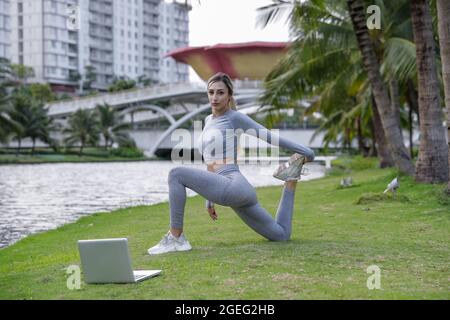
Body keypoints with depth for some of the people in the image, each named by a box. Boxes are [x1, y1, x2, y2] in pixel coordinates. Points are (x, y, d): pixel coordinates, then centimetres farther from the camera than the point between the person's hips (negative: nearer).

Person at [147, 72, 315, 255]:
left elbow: (270, 137, 4)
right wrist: (210, 199, 29)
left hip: (234, 186, -9)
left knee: (176, 174, -19)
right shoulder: (209, 120, 23)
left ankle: (176, 237, -14)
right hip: (230, 193, 9)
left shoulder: (235, 117, 0)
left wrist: (303, 151, 9)